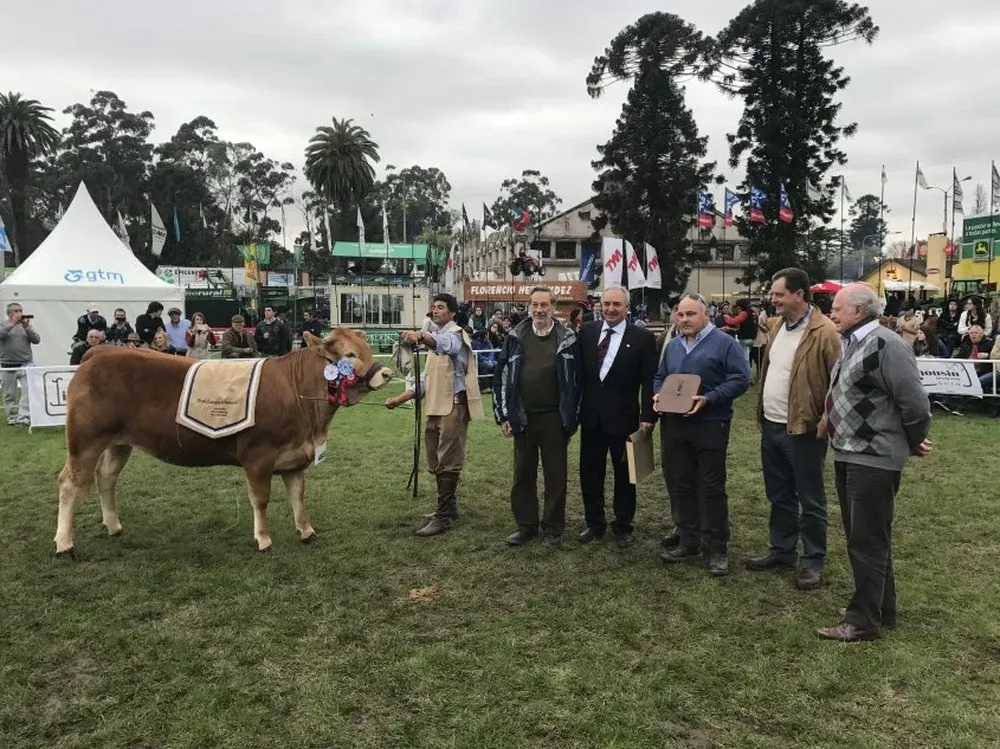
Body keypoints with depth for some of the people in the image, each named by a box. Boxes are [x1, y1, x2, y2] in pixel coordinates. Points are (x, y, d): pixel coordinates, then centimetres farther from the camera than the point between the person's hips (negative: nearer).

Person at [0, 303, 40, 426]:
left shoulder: (26, 325, 10)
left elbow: (37, 340, 1)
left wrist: (27, 327, -11)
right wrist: (13, 323, -18)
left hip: (26, 364, 0)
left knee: (28, 392, -15)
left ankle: (24, 417, -17)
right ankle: (12, 417, 20)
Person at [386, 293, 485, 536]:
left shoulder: (455, 334, -7)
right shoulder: (437, 337, 22)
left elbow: (444, 343, -35)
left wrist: (421, 336, -56)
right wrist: (402, 398, 16)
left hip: (453, 405, -9)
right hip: (436, 406, 9)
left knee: (448, 463, -6)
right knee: (437, 462, 15)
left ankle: (443, 517, -2)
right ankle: (448, 508, 27)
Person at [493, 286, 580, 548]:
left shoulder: (567, 339, -2)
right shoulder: (516, 337, 2)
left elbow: (575, 381, 0)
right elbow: (502, 377, 5)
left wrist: (571, 418, -3)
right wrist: (503, 415, 1)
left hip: (554, 418, -2)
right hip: (523, 418, 2)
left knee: (555, 475, 6)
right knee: (523, 474, 10)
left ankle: (553, 529, 19)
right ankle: (526, 525, 23)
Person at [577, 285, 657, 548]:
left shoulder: (642, 337, -7)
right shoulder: (587, 332, 2)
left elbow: (649, 382, -7)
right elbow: (578, 372, 6)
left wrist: (648, 417, -12)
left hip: (623, 417, -3)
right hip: (591, 416, 3)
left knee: (624, 474, 10)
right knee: (590, 472, 12)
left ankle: (623, 526, 26)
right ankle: (594, 523, 28)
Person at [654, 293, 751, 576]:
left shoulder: (725, 343, -5)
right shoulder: (672, 346, 15)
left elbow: (740, 380, -12)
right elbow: (659, 377, 23)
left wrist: (709, 398, -22)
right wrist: (658, 394, 0)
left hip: (710, 424, -6)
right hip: (673, 424, 6)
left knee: (711, 487, 0)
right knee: (679, 485, 10)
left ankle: (718, 548, 11)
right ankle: (689, 541, 23)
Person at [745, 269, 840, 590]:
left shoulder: (824, 332, -16)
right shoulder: (776, 325, 9)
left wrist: (826, 423, -16)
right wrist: (762, 412, 14)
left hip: (803, 429, -8)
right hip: (771, 426, 8)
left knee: (810, 501, 6)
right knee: (779, 496, 19)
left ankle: (813, 561, 19)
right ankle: (782, 550, 33)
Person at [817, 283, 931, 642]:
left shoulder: (886, 344, -18)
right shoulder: (852, 342, 11)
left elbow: (915, 402, -17)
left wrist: (913, 443, -4)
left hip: (873, 459, -10)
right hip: (848, 455, 10)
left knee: (867, 541, 0)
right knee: (862, 538, 18)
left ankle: (864, 620, 11)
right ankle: (882, 609, 32)